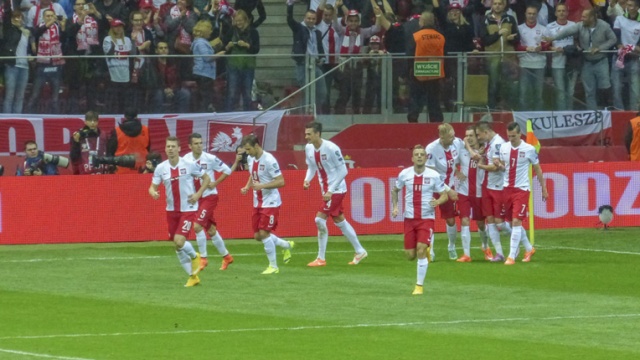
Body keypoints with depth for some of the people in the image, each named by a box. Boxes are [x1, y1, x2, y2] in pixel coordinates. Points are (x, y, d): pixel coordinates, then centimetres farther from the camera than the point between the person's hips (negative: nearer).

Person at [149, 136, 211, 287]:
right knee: (178, 247, 7)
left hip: (188, 209, -4)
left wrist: (198, 194, -11)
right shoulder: (161, 168, -3)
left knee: (179, 241, -20)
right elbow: (153, 187, 1)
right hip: (171, 210, 4)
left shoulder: (189, 165, -10)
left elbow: (206, 178, 1)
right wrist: (153, 193, -23)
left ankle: (194, 257, 13)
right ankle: (192, 276, 22)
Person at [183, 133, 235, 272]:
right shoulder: (186, 159, -3)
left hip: (209, 196, -5)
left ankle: (203, 258, -3)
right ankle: (226, 256, 29)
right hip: (195, 198, 5)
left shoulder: (210, 159, -14)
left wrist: (215, 183, -13)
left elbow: (227, 170, -5)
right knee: (211, 230, 12)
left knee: (197, 226, -17)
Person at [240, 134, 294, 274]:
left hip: (270, 202, -8)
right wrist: (247, 187, 3)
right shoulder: (250, 159, 4)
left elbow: (281, 181, -20)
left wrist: (262, 185, -30)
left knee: (264, 233, -12)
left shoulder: (269, 160, -21)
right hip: (258, 203, 8)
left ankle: (273, 266, 2)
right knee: (257, 235, 9)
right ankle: (287, 246, 32)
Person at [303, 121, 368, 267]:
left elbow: (343, 170, -18)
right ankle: (360, 251, 29)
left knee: (320, 220, -13)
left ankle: (321, 258, -4)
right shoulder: (309, 148, 0)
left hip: (336, 189, -8)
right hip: (326, 190, 8)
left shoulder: (331, 148, -22)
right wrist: (307, 179, -7)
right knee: (339, 221, 16)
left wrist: (330, 190, -21)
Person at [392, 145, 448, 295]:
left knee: (421, 251, -18)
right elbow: (395, 190, 16)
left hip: (427, 219, -3)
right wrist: (395, 207, 2)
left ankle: (419, 285, -5)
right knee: (410, 256, 3)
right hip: (410, 219, 3)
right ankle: (426, 251, 40)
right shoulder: (404, 174, -1)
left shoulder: (434, 175, -7)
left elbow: (444, 195, 0)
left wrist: (438, 201, -23)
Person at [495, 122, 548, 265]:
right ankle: (529, 248, 31)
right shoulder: (503, 148, 4)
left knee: (516, 222, -13)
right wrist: (498, 164, -7)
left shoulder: (529, 149, -8)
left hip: (522, 189, -5)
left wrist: (544, 189, 5)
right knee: (513, 222, 12)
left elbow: (538, 170, 2)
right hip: (507, 188, 5)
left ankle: (512, 256, -12)